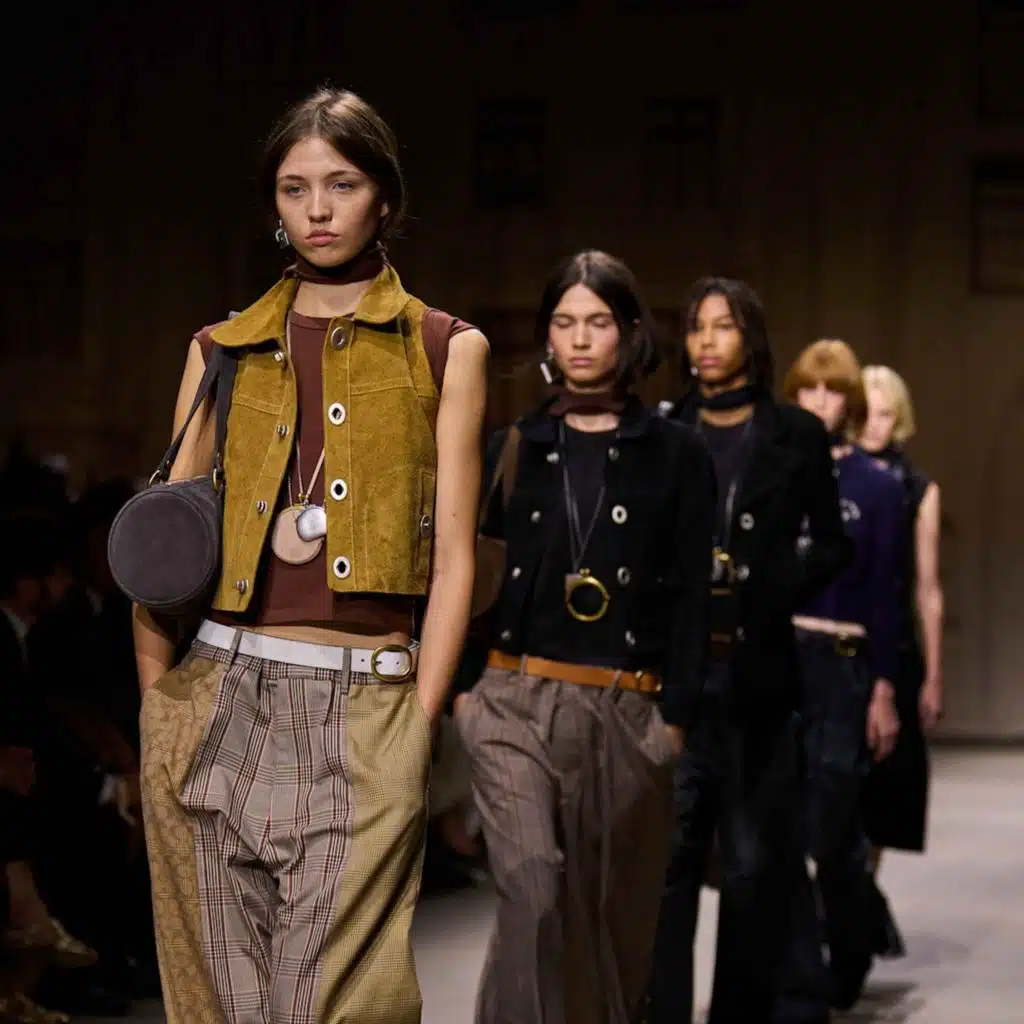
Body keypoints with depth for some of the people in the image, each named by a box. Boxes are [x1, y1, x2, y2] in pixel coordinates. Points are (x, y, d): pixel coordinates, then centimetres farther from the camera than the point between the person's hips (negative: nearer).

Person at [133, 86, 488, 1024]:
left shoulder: (445, 349, 7)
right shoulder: (221, 352, 13)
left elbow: (453, 555, 2)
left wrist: (421, 726, -7)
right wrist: (162, 699, -1)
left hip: (365, 709, -2)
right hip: (219, 700, 3)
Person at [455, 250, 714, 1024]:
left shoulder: (677, 456, 5)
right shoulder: (511, 449, 10)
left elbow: (690, 597, 1)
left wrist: (674, 716, -6)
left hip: (626, 713, 0)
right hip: (517, 702, 0)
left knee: (617, 913, 5)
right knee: (533, 889, -18)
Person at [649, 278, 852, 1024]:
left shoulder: (796, 436, 4)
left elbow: (833, 546, 6)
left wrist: (772, 593, -7)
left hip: (754, 668, -1)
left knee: (758, 856, 5)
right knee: (665, 849, -1)